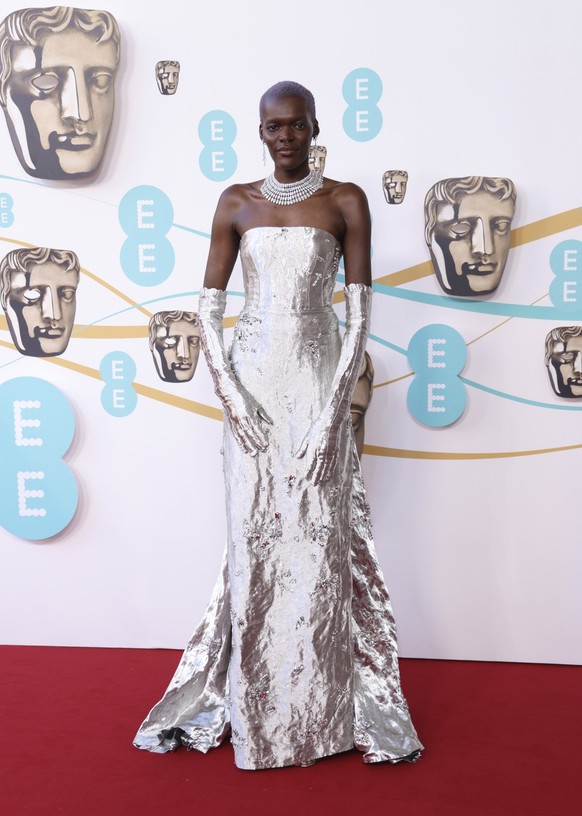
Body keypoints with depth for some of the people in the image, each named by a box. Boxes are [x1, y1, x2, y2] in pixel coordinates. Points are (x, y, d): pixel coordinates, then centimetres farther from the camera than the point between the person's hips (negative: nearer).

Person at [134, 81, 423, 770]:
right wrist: (229, 395, -8)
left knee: (319, 539, 0)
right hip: (251, 384, 2)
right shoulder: (236, 203, 9)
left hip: (318, 383, -1)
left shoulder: (344, 202, 4)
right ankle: (254, 710, 21)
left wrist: (334, 410, -11)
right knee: (253, 539, 5)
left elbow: (359, 314, -2)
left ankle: (322, 710, 17)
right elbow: (208, 308, 6)